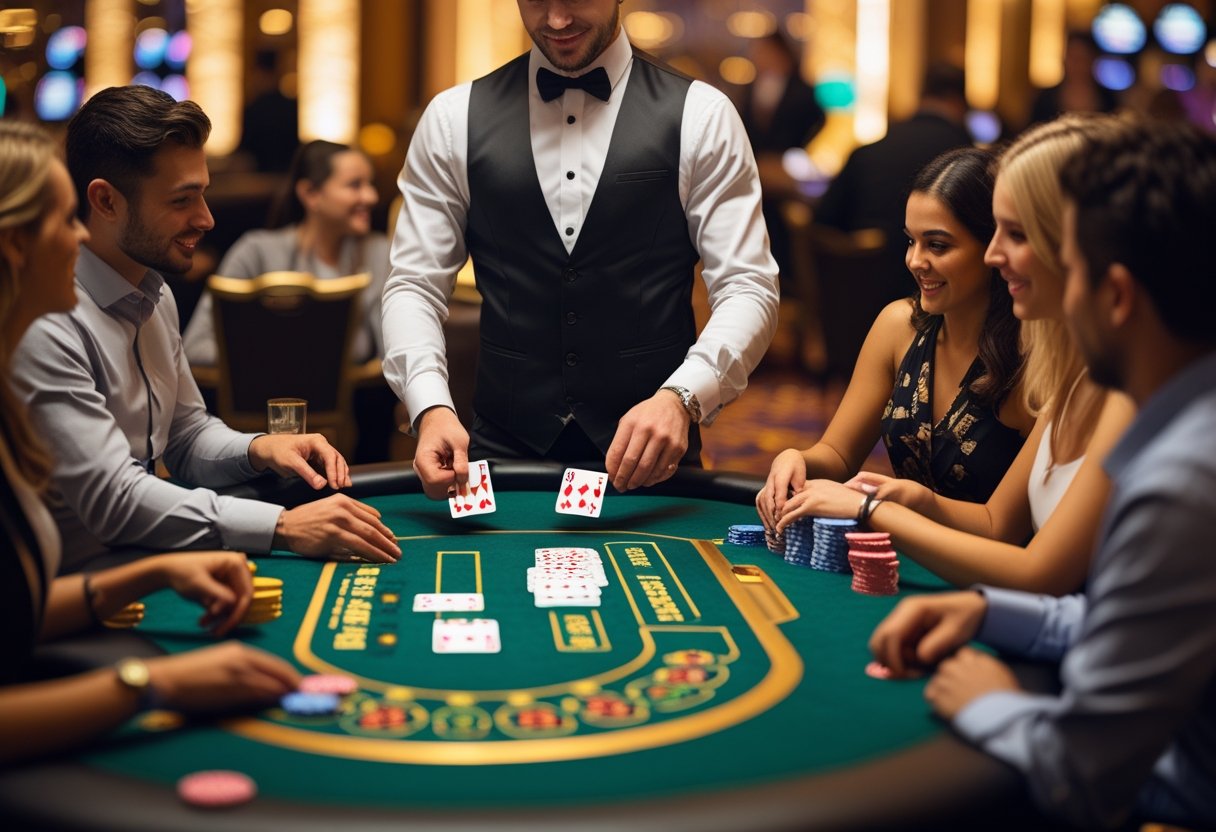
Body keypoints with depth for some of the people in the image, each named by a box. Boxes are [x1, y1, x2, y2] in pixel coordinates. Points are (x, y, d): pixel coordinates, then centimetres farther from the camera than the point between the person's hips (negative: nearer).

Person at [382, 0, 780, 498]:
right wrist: (431, 408, -14)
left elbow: (748, 288, -4)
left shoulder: (700, 116, 2)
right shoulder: (454, 118, 7)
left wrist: (681, 397, -22)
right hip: (503, 452, 1)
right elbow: (414, 286, 5)